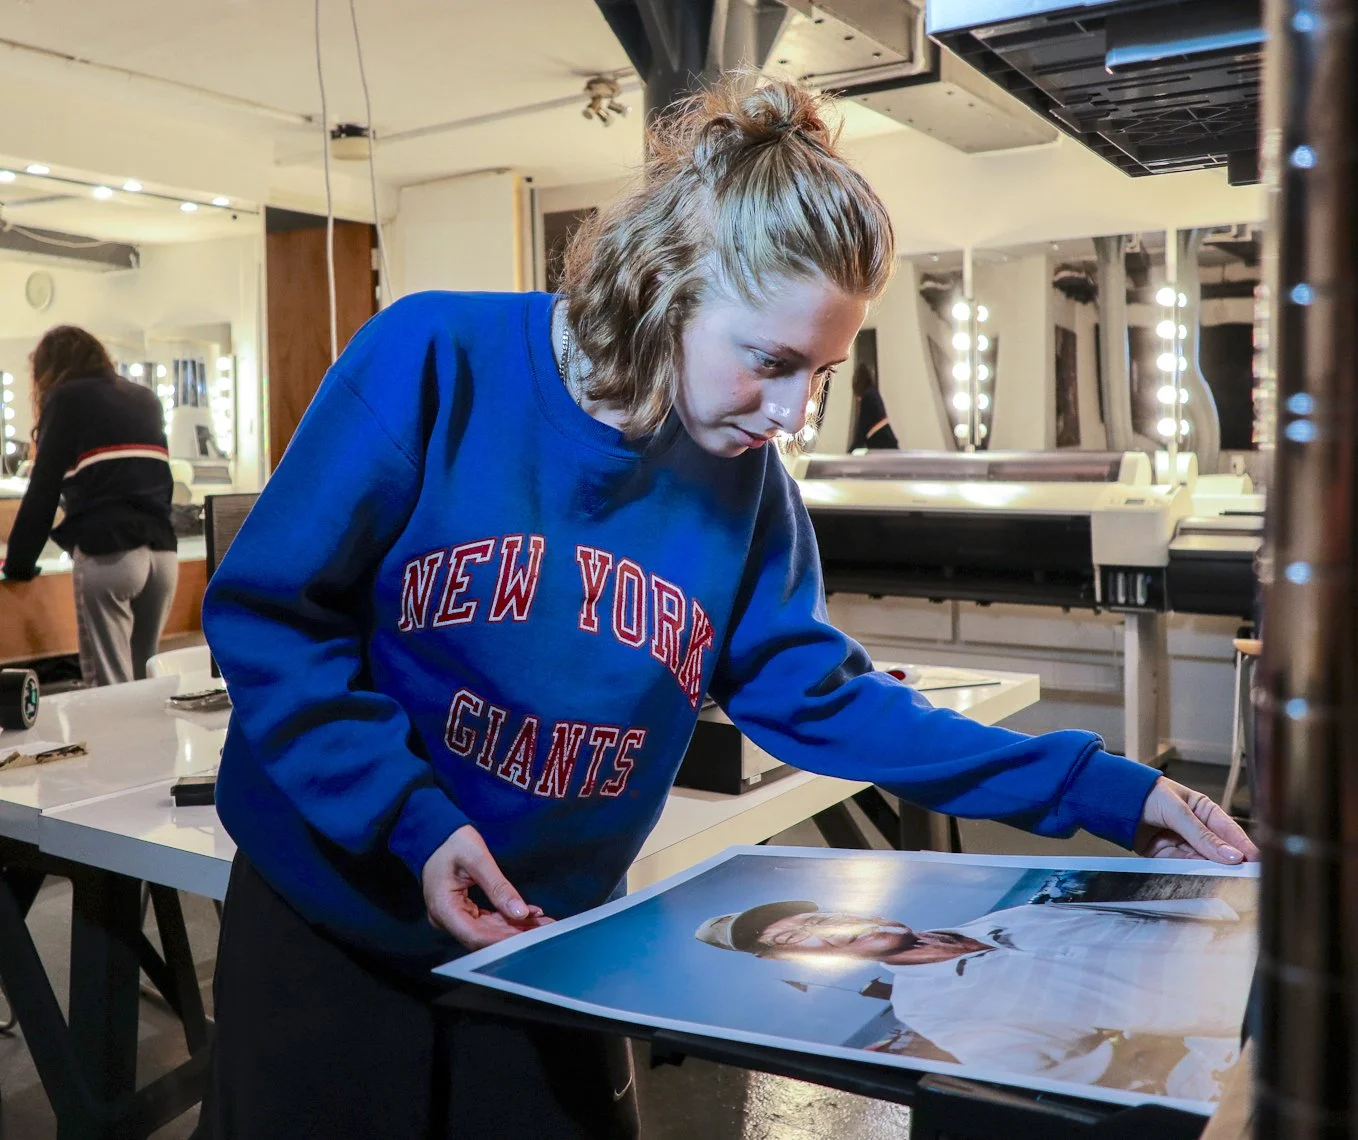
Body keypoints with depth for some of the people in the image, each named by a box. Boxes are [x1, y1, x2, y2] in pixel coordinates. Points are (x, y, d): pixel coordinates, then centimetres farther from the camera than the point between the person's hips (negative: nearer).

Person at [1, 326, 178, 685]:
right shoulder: (146, 399, 21)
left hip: (106, 554, -6)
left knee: (109, 685, -3)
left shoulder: (66, 398, 6)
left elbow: (44, 488, 3)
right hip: (162, 551, 6)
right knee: (143, 681, 14)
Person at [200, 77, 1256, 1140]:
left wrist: (1099, 791, -8)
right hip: (327, 922, -2)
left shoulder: (743, 484, -7)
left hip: (550, 942, 3)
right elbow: (266, 614, -16)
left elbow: (825, 697, -4)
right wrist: (413, 823, -26)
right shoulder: (436, 362, -20)